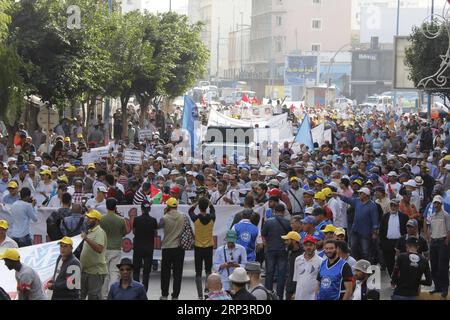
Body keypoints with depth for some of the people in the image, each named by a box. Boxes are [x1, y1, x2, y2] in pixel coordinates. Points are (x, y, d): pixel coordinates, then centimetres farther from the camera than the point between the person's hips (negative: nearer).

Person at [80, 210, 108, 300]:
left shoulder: (99, 232, -14)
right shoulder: (89, 231, 17)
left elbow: (99, 249, -29)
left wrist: (86, 239, -31)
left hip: (96, 271, -10)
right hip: (85, 270, 10)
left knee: (94, 296, -6)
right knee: (80, 295, 13)